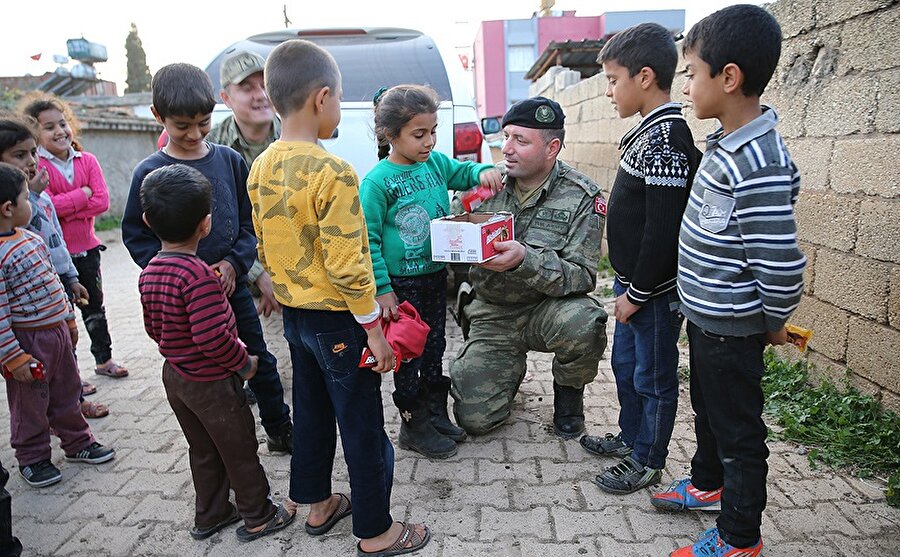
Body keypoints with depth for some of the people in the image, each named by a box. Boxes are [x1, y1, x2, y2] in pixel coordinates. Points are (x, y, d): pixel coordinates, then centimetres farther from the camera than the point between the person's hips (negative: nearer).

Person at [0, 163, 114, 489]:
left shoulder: (31, 238, 4)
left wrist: (68, 317, 21)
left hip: (56, 330, 8)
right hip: (26, 341, -8)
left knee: (67, 391, 21)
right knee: (30, 403, 10)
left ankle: (77, 442, 38)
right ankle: (32, 458, 29)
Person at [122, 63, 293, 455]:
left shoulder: (229, 160, 1)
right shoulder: (150, 172, -6)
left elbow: (251, 221, 4)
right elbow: (136, 236, -4)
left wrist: (234, 262, -11)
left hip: (233, 283, 3)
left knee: (260, 359, 13)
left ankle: (280, 430, 34)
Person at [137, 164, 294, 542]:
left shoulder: (148, 273, -1)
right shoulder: (199, 275, -28)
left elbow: (153, 327, 9)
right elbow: (212, 336, -32)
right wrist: (244, 362, -16)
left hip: (174, 375, 8)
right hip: (211, 382, -8)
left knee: (203, 450, 23)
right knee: (240, 451, 11)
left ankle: (210, 515, 38)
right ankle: (258, 517, 28)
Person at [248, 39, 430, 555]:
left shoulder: (263, 167, 2)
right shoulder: (333, 172, -23)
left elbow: (265, 248, 10)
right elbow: (347, 264, -23)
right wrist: (375, 330, -14)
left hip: (293, 314, 8)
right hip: (337, 320, -8)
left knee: (312, 413, 23)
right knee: (363, 429, 7)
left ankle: (318, 504, 40)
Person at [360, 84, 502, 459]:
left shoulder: (435, 162, 1)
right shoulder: (377, 182, -16)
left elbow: (463, 172, 19)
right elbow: (369, 240, -15)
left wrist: (483, 172, -3)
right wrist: (382, 288, -16)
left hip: (436, 275, 6)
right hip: (401, 283, -6)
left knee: (435, 347, 18)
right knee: (409, 354, 6)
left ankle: (437, 414, 34)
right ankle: (414, 425, 23)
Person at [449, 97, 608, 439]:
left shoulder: (581, 197, -11)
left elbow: (582, 276, -18)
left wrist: (525, 259, -35)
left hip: (549, 307, -2)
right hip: (492, 313, 2)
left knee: (584, 326, -37)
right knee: (475, 418, -8)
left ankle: (568, 392, -1)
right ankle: (512, 367, 26)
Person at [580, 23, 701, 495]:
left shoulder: (666, 141, -22)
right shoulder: (649, 131, 9)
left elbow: (663, 231, -24)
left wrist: (638, 293, -18)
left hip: (654, 291, -10)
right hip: (632, 282, 10)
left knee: (653, 377, 8)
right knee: (626, 365, 22)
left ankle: (648, 461, 26)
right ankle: (630, 437, 41)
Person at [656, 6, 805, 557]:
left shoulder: (759, 165, -28)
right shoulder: (728, 142, 2)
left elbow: (780, 264, -26)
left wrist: (774, 323, -12)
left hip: (732, 328, -9)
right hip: (706, 316, 9)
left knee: (738, 429, 9)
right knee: (707, 406, 27)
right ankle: (707, 482, 51)